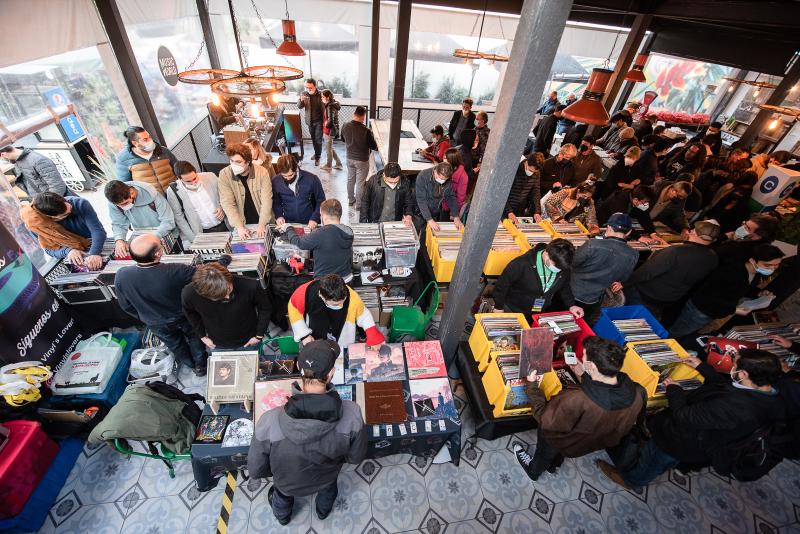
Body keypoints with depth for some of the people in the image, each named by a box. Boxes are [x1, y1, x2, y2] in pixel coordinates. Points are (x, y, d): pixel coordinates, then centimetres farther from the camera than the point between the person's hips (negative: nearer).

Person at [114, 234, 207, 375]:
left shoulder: (121, 277, -29)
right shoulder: (176, 271, -41)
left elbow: (125, 305, -10)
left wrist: (143, 316, 9)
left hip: (155, 324, 3)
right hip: (184, 316, -2)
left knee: (174, 344, 30)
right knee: (194, 336, 29)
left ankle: (192, 364, 56)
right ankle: (201, 366, 49)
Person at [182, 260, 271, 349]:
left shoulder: (250, 286, -35)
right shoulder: (189, 293, -27)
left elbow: (265, 308, -14)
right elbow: (190, 312, -1)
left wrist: (259, 335, -10)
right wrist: (202, 336, 2)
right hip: (218, 346, 1)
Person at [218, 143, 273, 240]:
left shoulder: (262, 172, -10)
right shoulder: (224, 174, -9)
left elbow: (266, 200, -12)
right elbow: (227, 203, -11)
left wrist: (262, 224, -21)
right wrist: (239, 226, -21)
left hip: (263, 223, 0)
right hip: (242, 224, 0)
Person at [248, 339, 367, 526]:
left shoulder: (269, 422, -42)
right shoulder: (352, 414, -39)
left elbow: (255, 470, -21)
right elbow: (356, 456, -18)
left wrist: (275, 470, 1)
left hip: (289, 484, 0)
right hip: (326, 477, 1)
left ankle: (282, 516, 67)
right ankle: (323, 510, 68)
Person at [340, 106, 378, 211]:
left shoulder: (345, 127, -10)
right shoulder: (366, 131, -26)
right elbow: (374, 147, -15)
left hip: (350, 158, 5)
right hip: (362, 160, -5)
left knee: (350, 180, 21)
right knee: (360, 183, 8)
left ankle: (351, 200, 36)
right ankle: (359, 204, 20)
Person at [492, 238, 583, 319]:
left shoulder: (564, 268, -14)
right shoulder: (522, 264, -32)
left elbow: (564, 287, 8)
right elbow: (502, 285, -20)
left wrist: (571, 305, -4)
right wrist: (499, 308, -11)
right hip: (513, 312, -4)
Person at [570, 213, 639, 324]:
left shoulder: (592, 244, -30)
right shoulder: (633, 255, -15)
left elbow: (572, 262, -15)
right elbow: (622, 279, 0)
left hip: (572, 293, -3)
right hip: (593, 302, 3)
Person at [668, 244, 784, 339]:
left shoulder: (759, 273, -5)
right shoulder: (730, 271, -34)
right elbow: (706, 296, -32)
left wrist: (758, 294, -4)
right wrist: (733, 310, -29)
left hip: (716, 313, 8)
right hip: (699, 310, -8)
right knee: (672, 336, 9)